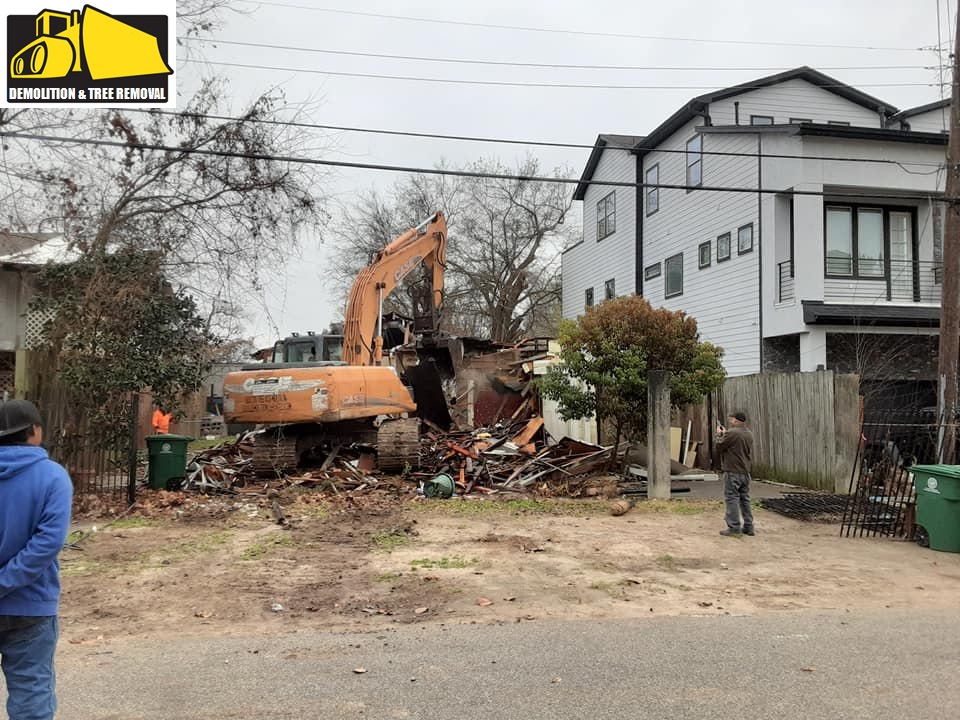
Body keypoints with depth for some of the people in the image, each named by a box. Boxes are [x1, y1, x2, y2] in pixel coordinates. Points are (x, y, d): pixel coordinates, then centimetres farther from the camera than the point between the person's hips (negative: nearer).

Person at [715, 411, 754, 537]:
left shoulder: (732, 433, -18)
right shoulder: (749, 434, 9)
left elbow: (719, 447, -11)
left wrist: (720, 434, 8)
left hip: (733, 472, -8)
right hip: (745, 472, 8)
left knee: (731, 498, -1)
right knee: (745, 499, 13)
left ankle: (734, 527, -1)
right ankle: (748, 527, 18)